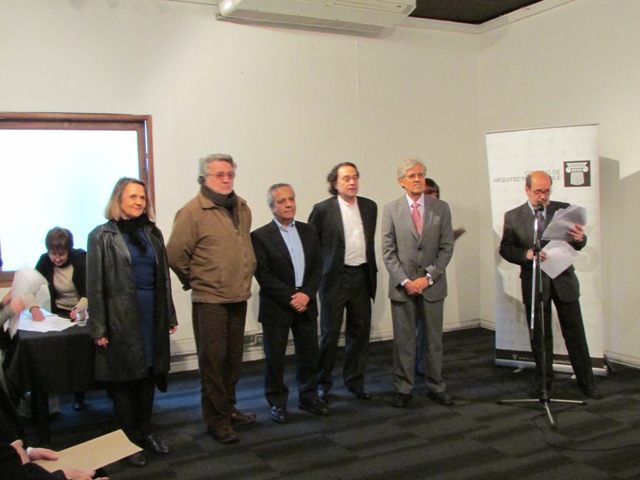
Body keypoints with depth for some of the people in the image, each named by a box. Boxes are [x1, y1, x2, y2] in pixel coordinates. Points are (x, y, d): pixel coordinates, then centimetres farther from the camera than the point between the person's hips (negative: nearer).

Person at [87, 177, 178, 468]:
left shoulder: (152, 233, 10)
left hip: (152, 314, 4)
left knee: (148, 373, 12)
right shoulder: (102, 236, -4)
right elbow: (95, 284, -7)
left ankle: (145, 432, 27)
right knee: (124, 378, 5)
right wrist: (98, 329, -10)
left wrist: (169, 316, 9)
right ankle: (128, 439, 19)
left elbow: (163, 277, 11)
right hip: (121, 316, -4)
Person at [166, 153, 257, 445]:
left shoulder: (242, 208, 8)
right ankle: (217, 420, 15)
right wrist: (194, 281, -1)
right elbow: (175, 254, -12)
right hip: (209, 300, -6)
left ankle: (228, 408, 32)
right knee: (213, 360, 2)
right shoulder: (193, 212, -13)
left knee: (234, 358, 16)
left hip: (239, 298, 6)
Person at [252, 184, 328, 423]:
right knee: (275, 357, 5)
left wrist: (306, 293, -10)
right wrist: (289, 298, -16)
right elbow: (263, 274, -12)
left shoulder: (308, 231, 8)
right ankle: (277, 402, 21)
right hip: (276, 307, -4)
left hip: (306, 304, 4)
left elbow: (318, 266, 5)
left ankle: (308, 397, 29)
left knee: (309, 354, 12)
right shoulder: (260, 236, -7)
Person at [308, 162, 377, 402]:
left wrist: (372, 269, 16)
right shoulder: (323, 209, -7)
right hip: (335, 277, -4)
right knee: (330, 332, 3)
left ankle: (355, 380, 25)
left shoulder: (370, 206, 7)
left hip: (362, 275, 5)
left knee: (360, 331, 10)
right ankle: (322, 382, 17)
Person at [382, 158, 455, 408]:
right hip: (402, 285, -1)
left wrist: (428, 277, -10)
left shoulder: (441, 208, 3)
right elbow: (388, 251, -2)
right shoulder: (391, 209, 0)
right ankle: (403, 389, 16)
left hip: (432, 284, 1)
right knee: (403, 340, 5)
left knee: (434, 338, 10)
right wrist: (405, 281, -11)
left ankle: (436, 387, 22)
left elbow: (447, 247, 0)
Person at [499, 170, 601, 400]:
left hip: (564, 279, 1)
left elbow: (576, 245, 2)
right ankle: (543, 381, 22)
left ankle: (586, 380, 18)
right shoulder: (513, 217, 0)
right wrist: (526, 254, -20)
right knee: (539, 335, 9)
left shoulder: (564, 209, 2)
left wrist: (579, 239, -22)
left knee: (575, 332, 6)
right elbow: (505, 249, -2)